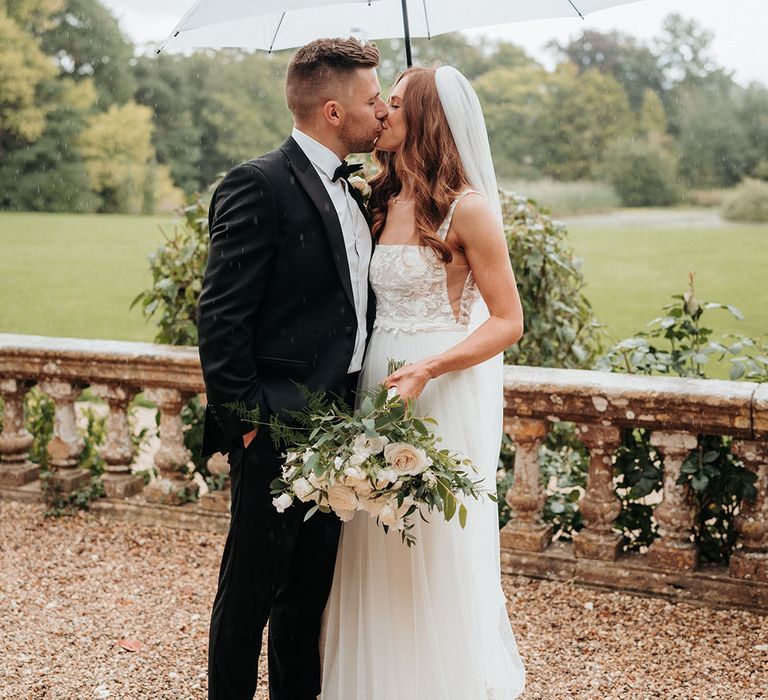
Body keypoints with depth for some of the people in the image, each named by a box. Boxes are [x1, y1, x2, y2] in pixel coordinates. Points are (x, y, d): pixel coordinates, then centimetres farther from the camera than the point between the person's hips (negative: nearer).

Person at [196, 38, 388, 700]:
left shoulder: (351, 193, 13)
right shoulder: (258, 185, -14)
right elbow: (220, 316, -17)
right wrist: (245, 416, -16)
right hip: (278, 431, -8)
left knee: (311, 591, 18)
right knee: (249, 595, 6)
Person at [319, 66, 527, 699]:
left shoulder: (467, 208, -10)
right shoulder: (380, 202, 10)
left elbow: (508, 321, -11)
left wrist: (428, 370, -22)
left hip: (445, 392, -6)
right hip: (379, 385, 6)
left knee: (439, 556, 2)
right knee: (377, 550, 11)